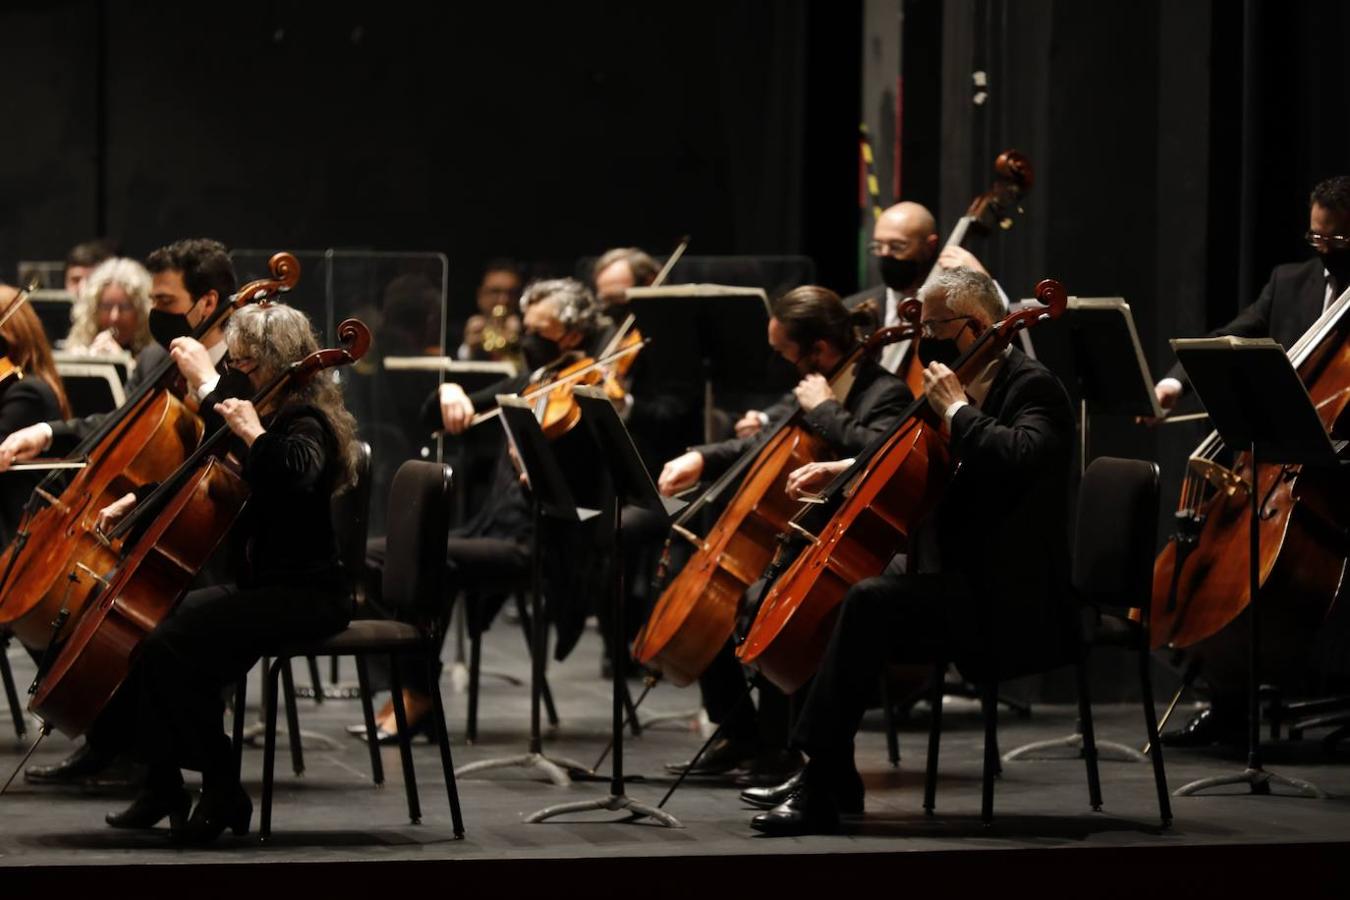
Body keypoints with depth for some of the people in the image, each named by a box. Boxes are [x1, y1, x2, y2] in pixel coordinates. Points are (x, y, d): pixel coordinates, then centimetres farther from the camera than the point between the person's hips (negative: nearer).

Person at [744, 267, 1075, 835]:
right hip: (954, 578, 10)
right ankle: (834, 782, 8)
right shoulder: (977, 387, 15)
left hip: (1007, 603, -10)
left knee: (869, 601, -29)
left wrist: (955, 408, -22)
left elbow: (1019, 456, -34)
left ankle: (818, 794, -28)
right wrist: (844, 469, 18)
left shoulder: (1033, 388, -11)